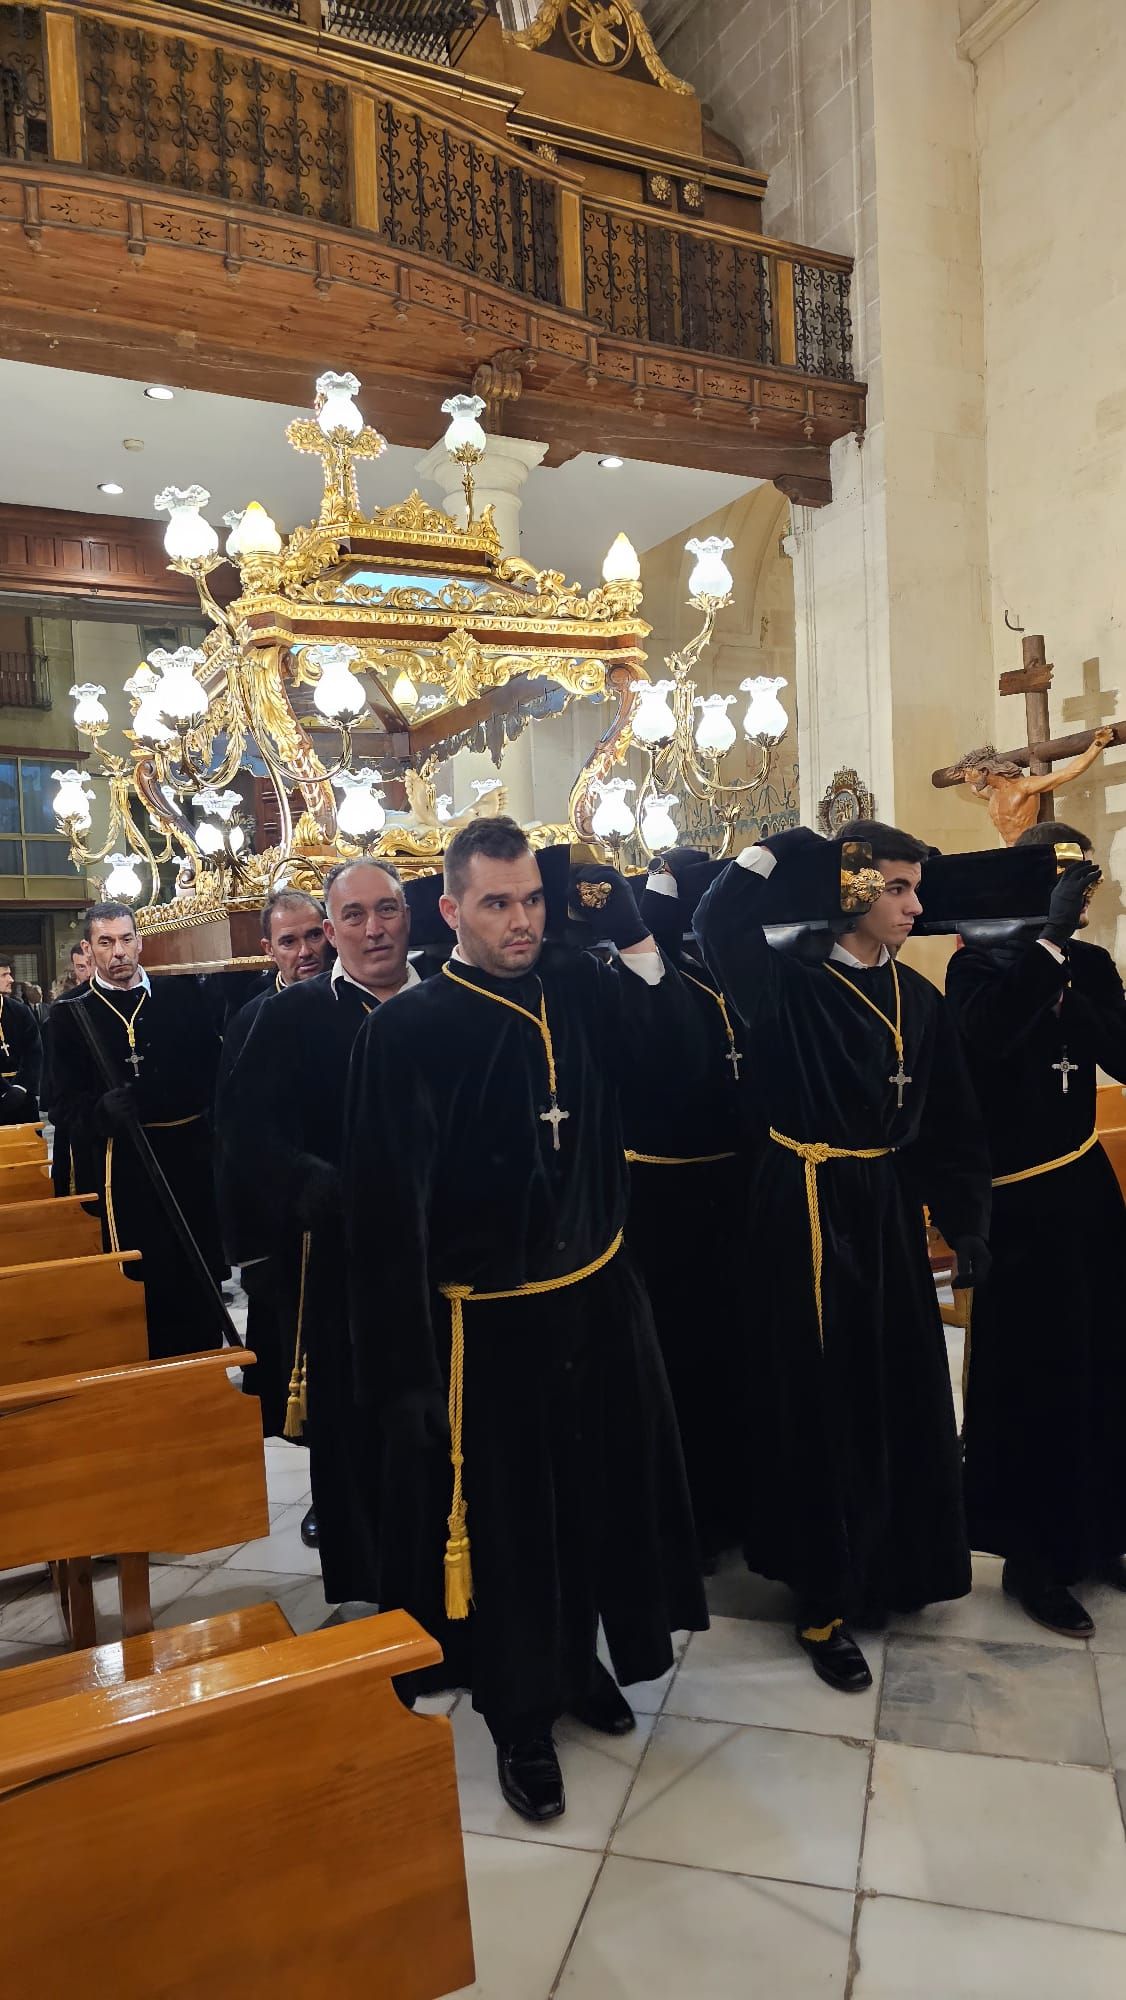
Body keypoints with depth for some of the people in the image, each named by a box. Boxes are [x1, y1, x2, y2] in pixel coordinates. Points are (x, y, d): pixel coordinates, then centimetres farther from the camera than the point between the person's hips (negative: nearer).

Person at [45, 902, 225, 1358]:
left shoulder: (182, 994, 5)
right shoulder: (71, 1014, 1)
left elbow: (212, 1067, 2)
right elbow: (64, 1100, -4)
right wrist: (102, 1111, -23)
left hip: (192, 1152, 2)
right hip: (126, 1162, -2)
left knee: (203, 1267, 13)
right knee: (146, 1280, 4)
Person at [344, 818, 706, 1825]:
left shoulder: (584, 992, 0)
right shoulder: (408, 1029, -14)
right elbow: (388, 1204, -16)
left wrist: (642, 949, -4)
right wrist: (408, 1360, -16)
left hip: (599, 1297, 5)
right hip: (486, 1322, -4)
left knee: (599, 1495, 20)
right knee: (504, 1516, 12)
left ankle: (582, 1661, 48)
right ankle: (520, 1714, 37)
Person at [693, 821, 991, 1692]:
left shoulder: (918, 996, 6)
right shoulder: (790, 984, -12)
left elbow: (954, 1121, 7)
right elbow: (721, 921, -32)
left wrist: (969, 1221, 4)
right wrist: (784, 850, -19)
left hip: (891, 1211, 6)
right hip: (810, 1213, -6)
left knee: (902, 1390, 16)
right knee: (823, 1401, 5)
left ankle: (896, 1562, 40)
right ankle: (825, 1600, 23)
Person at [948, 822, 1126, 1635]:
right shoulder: (980, 962, -8)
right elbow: (987, 1036, -29)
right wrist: (1047, 942, -26)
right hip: (1017, 1201, -5)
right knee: (1029, 1375, 2)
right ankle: (1031, 1553, 20)